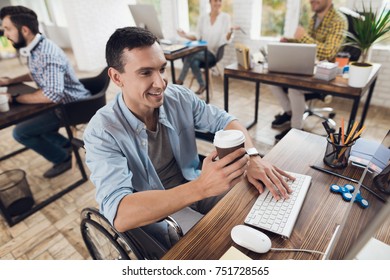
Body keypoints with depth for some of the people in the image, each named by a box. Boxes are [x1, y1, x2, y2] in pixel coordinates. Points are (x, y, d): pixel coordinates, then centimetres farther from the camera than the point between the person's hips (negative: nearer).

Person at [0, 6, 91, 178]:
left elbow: (52, 94, -37)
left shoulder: (47, 54, -28)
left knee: (21, 132, -11)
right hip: (63, 102, 10)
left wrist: (15, 98, -26)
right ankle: (66, 145, 26)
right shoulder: (33, 49, 3)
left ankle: (62, 159, 6)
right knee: (27, 120, 25)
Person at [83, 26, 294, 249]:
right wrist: (202, 187, -45)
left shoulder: (180, 97, -10)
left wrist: (253, 157, -22)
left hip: (193, 187, 5)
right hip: (153, 216, -4)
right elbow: (119, 215, -34)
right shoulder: (102, 131, -24)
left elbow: (225, 121, -1)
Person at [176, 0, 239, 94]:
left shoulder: (225, 17, 0)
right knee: (194, 62, -31)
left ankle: (180, 80, -11)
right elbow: (197, 36, 9)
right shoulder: (202, 18, 10)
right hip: (202, 51, 4)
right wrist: (186, 35, -7)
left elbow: (226, 39, -8)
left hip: (214, 54, -4)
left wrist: (230, 32, -29)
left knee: (189, 56, -28)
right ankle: (202, 85, -10)